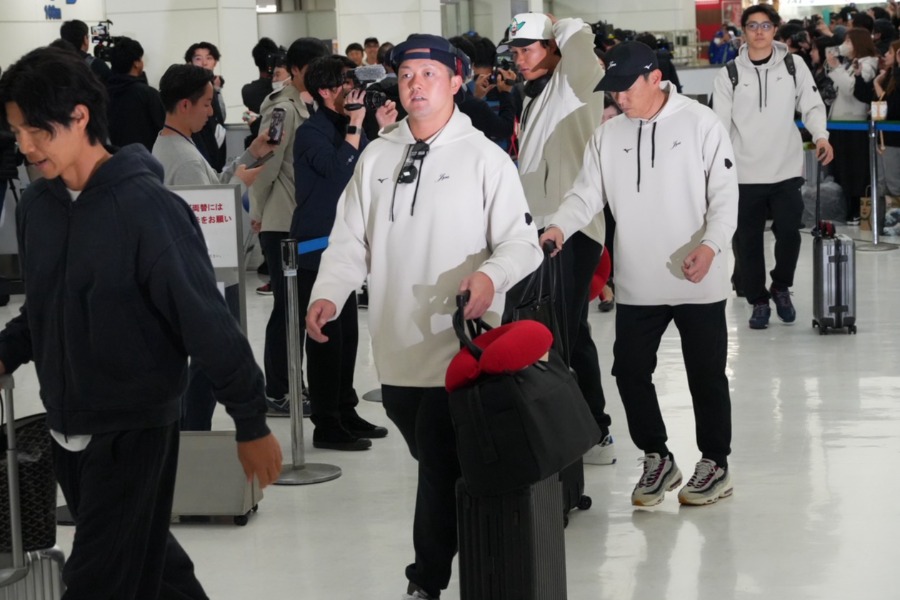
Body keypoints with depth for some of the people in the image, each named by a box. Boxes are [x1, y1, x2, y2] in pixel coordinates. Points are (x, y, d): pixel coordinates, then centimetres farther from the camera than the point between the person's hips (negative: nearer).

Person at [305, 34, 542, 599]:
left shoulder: (484, 157, -5)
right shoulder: (376, 157, 8)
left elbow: (523, 241, -8)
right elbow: (351, 239, 8)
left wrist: (491, 275, -29)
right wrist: (328, 294, -10)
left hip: (459, 348, -5)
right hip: (396, 347, 5)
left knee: (442, 472, -2)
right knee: (435, 466, 17)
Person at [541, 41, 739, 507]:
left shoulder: (700, 123, -8)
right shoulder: (607, 136, 3)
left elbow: (725, 193, -9)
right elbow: (587, 194, 1)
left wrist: (711, 245, -24)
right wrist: (559, 226, -19)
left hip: (699, 282, -4)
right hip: (636, 284, 4)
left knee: (706, 375, 7)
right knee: (630, 370, 7)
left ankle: (716, 464, 24)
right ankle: (657, 459, 26)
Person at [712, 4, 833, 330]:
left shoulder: (793, 65, 2)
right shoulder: (730, 74, 0)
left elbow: (812, 105, 5)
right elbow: (720, 124, 0)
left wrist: (820, 136, -14)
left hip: (786, 170, 0)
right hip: (745, 174, 0)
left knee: (789, 234, -4)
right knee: (749, 242, 4)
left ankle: (781, 287, 22)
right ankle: (758, 302, 19)